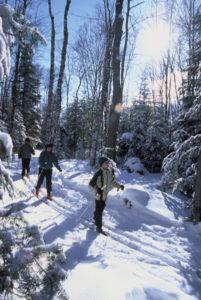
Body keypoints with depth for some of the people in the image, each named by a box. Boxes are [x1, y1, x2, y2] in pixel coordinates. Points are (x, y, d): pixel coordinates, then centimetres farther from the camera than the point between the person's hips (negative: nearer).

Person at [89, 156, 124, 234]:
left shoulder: (111, 171, -4)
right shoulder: (99, 173, -23)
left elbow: (112, 182, 10)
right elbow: (91, 183, -18)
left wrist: (119, 185, -4)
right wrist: (97, 189, -33)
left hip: (105, 194, 7)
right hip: (99, 194, -7)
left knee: (101, 208, 24)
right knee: (99, 210, 3)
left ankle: (96, 219, 48)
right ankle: (99, 227, 19)